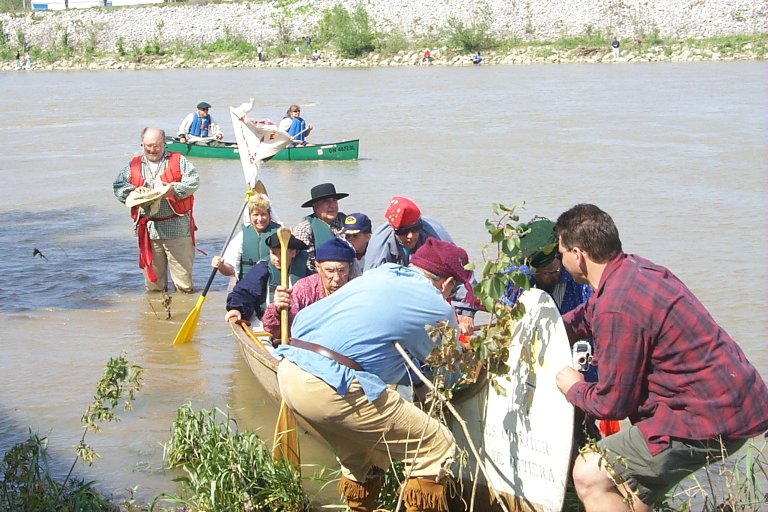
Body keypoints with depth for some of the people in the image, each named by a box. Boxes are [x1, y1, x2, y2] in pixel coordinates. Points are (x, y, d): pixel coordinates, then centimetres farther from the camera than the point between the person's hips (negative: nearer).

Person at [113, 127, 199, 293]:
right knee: (153, 279, 10)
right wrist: (133, 191, -11)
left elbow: (193, 181, -4)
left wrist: (174, 189, -20)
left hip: (177, 227, -2)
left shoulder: (178, 161, 7)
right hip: (148, 228, 2)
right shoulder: (134, 165, 13)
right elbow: (118, 186, 9)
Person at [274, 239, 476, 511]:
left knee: (358, 455, 30)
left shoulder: (379, 273, 22)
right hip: (333, 389, -8)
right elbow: (449, 374, 21)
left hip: (288, 374, 8)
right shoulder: (438, 309, 6)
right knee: (438, 447, 3)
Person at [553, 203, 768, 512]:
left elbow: (613, 403, -16)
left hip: (711, 419, -10)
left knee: (590, 476, -8)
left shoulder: (616, 309, -24)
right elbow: (587, 316, 26)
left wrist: (573, 389, 4)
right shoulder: (635, 268, 5)